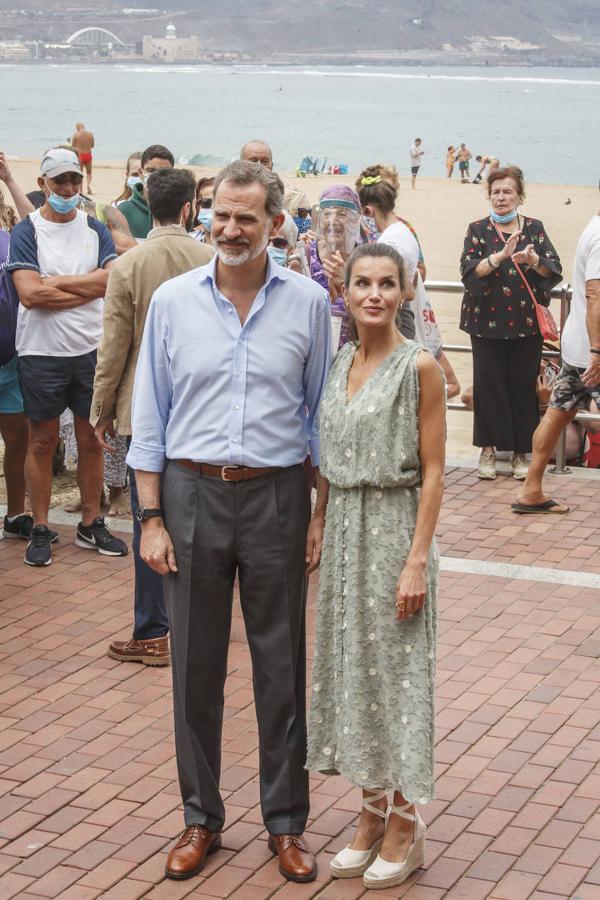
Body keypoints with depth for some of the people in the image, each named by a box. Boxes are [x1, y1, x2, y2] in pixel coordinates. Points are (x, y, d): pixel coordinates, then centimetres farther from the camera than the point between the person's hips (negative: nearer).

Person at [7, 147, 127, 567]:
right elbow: (29, 293, -16)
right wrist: (86, 287, -11)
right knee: (43, 441, 5)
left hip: (91, 349, 3)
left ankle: (91, 524, 20)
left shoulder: (96, 230, 6)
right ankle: (41, 529, 14)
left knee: (92, 439, 8)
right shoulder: (26, 232, -3)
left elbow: (111, 280, -11)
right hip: (42, 353, -3)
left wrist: (55, 283, -14)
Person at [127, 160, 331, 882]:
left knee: (282, 667, 6)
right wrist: (151, 519, -1)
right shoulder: (172, 301, 1)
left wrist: (319, 515, 2)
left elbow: (320, 413, 7)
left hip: (275, 497, 0)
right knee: (195, 666, 8)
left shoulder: (307, 303, 0)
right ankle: (200, 818, 23)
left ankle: (286, 822, 21)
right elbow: (150, 417, 4)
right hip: (192, 496, 1)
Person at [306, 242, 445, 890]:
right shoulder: (340, 363, 7)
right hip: (344, 529, 6)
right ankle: (371, 814, 25)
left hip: (394, 529, -6)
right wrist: (319, 532, 10)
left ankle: (404, 825, 17)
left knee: (396, 670, 2)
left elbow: (432, 471, -13)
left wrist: (417, 561, -17)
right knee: (350, 667, 11)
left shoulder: (419, 366, -11)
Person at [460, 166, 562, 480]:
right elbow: (469, 271, -11)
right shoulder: (478, 229, 2)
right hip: (488, 321, -1)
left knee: (524, 384, 2)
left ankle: (520, 452, 12)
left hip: (526, 322, 1)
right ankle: (488, 450, 12)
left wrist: (533, 260, -19)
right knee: (489, 384, 0)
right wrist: (501, 255, -24)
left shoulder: (534, 228, 6)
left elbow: (554, 270, 1)